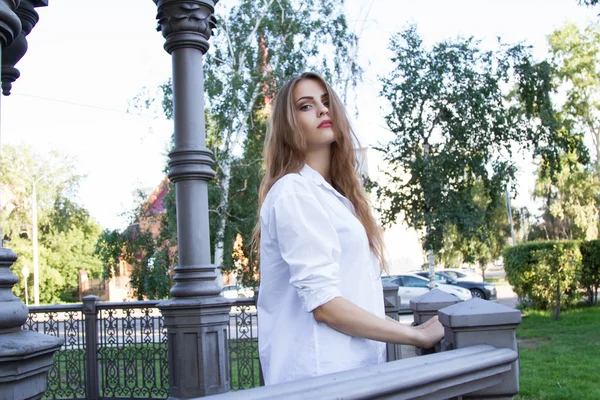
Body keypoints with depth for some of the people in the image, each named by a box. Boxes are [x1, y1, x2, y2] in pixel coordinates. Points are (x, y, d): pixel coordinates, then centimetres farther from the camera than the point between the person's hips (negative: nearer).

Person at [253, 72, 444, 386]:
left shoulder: (334, 195, 16)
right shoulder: (294, 192, -13)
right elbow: (323, 304, -21)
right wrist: (420, 335, -16)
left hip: (353, 365, 9)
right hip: (323, 372, -9)